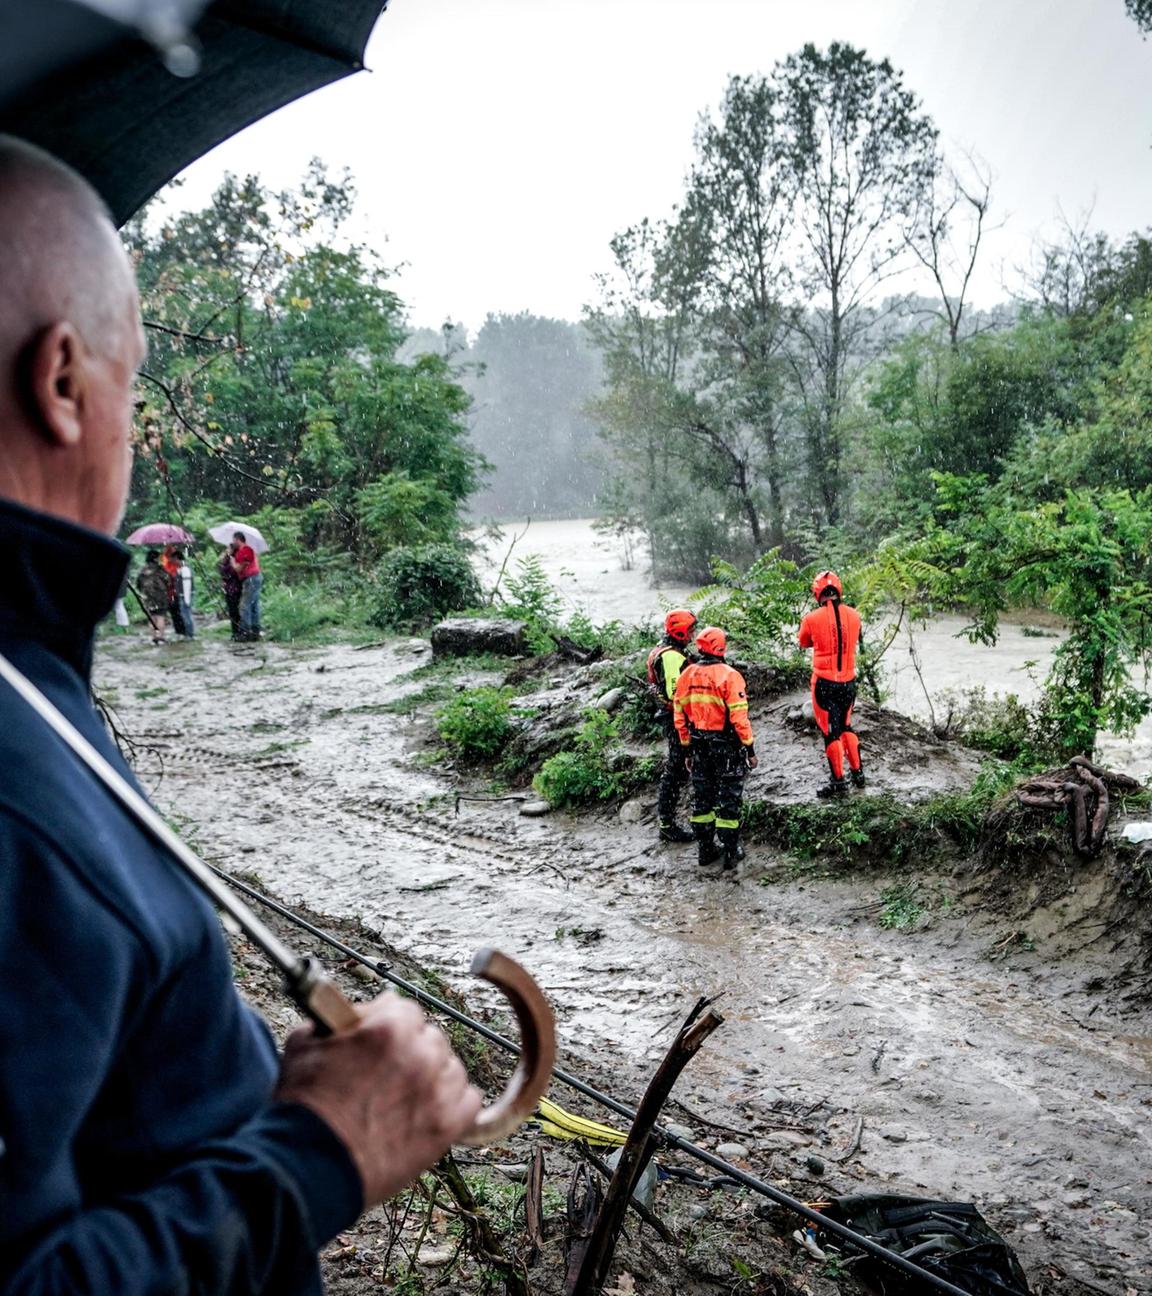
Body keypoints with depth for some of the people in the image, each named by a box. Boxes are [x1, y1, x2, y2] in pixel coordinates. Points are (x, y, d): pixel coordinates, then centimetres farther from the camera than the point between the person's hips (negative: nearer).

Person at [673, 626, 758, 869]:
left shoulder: (686, 675, 0)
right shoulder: (729, 676, -16)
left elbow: (679, 717, 5)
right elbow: (739, 718, -18)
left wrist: (688, 748, 15)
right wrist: (750, 749, -8)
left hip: (699, 747, 5)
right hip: (727, 747, -5)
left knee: (702, 798, 15)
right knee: (729, 799, 6)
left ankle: (705, 849, 23)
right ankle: (731, 852, 11)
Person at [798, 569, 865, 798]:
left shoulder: (812, 619, -13)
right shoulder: (854, 616, -3)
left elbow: (804, 643, 7)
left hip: (824, 682, -4)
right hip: (849, 681, 4)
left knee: (830, 731, 4)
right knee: (845, 726, 22)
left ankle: (838, 782, 9)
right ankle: (857, 773, 27)